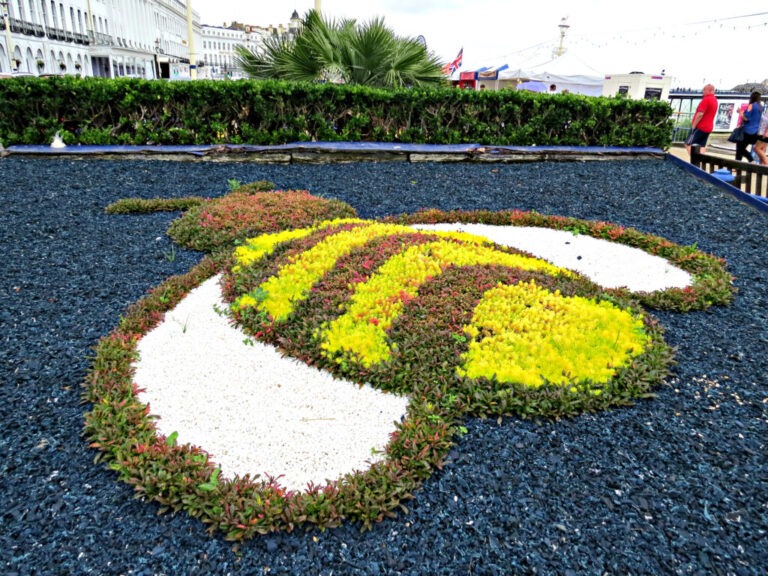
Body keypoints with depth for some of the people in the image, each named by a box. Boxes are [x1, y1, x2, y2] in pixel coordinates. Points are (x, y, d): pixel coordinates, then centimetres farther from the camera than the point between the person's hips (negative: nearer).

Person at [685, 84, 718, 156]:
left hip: (700, 127, -9)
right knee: (702, 146, 6)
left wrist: (693, 126, -16)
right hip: (708, 127, 9)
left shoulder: (706, 99, -15)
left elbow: (700, 114, -22)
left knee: (688, 144, -7)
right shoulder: (715, 100, 16)